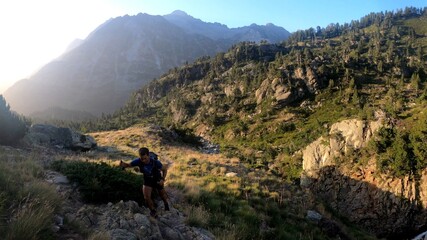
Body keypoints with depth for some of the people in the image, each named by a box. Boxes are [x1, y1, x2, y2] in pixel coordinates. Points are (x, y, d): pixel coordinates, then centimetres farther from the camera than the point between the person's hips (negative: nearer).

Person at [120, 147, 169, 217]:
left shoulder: (155, 162, -36)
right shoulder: (138, 161, -31)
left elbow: (165, 170, -19)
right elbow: (128, 165, -20)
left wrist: (163, 179, -33)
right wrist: (123, 164, -43)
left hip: (157, 179, -1)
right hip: (147, 180, 2)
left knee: (162, 195, 19)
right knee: (147, 197, -10)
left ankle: (166, 204, 54)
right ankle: (153, 211, 18)